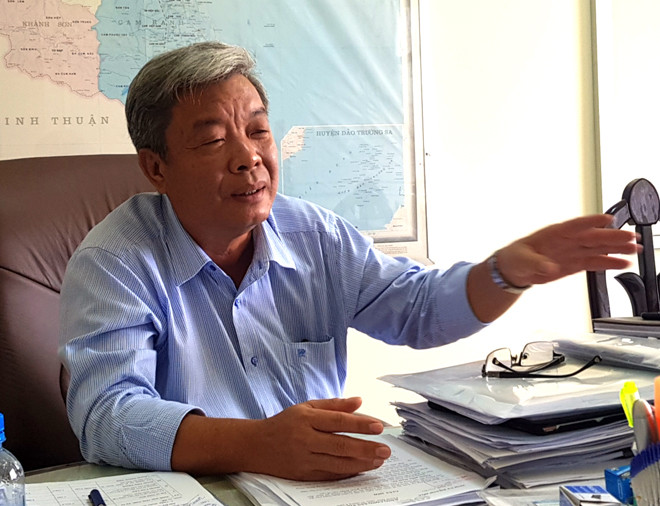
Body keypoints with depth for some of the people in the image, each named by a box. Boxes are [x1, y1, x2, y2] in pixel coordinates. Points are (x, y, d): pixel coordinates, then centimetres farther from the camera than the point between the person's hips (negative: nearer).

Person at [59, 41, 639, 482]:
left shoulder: (316, 235, 5)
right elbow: (107, 413, -22)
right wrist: (255, 445, -36)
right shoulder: (115, 263, -10)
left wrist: (510, 272, -6)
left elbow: (416, 308, 13)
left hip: (329, 483, 4)